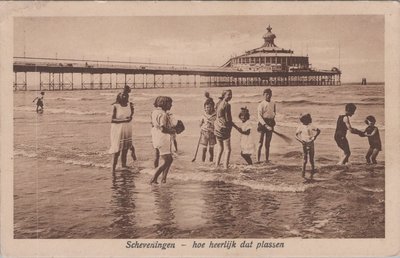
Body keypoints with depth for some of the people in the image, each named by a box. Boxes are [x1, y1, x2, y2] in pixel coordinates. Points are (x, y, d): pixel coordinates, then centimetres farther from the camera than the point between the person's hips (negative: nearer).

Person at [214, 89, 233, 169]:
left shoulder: (218, 103, 9)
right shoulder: (226, 105, -15)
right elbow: (228, 119, -16)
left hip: (217, 128, 8)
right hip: (224, 129, -8)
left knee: (220, 148, 18)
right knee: (227, 149, 0)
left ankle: (217, 165, 19)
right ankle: (225, 166, -4)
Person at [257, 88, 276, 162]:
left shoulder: (273, 104, 9)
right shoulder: (261, 104, -8)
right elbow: (259, 116, -16)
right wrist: (265, 125, -25)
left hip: (270, 124, 5)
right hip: (263, 123, -5)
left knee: (268, 144, 11)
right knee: (260, 143, -5)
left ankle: (267, 159, 18)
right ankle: (258, 160, -3)